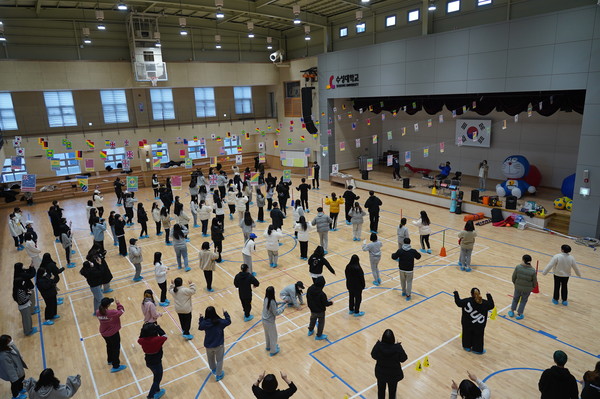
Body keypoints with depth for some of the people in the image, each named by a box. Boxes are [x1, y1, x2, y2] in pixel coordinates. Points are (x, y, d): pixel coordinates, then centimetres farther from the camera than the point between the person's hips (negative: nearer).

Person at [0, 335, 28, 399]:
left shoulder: (11, 345, -19)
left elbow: (17, 354, 2)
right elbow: (9, 369, -31)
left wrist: (23, 363, 15)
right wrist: (14, 378, -20)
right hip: (14, 373, -7)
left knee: (22, 378, 32)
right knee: (15, 384, 23)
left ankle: (21, 390, 62)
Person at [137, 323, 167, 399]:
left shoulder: (142, 340, -19)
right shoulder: (157, 339, -33)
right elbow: (165, 336, -15)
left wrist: (144, 330, -7)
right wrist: (157, 327, -14)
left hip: (148, 362, 6)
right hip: (156, 363, -6)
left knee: (156, 375, 30)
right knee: (157, 379, 19)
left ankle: (157, 391, 47)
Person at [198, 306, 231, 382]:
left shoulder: (204, 323, -20)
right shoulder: (220, 322, -25)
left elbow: (200, 327, 3)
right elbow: (228, 321, -8)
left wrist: (201, 319, 13)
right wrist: (225, 314, 4)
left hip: (208, 345, 3)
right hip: (219, 345, -3)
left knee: (211, 359, 29)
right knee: (219, 360, 18)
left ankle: (213, 370, 52)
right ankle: (218, 375, 29)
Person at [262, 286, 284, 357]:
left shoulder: (266, 299, -8)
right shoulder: (272, 302, -32)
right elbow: (276, 313, -23)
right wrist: (283, 308, -11)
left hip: (264, 321, 7)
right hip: (270, 322, -7)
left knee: (267, 334, 30)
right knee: (273, 336, 16)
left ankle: (268, 347, 52)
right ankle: (273, 351, 34)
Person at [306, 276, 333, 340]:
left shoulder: (309, 289, -18)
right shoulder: (322, 294, -35)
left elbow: (308, 297, -1)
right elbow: (325, 304, -24)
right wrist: (331, 302, -3)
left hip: (312, 309, 6)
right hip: (320, 311, -5)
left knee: (313, 320, 31)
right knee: (321, 322, 19)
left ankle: (310, 331, 52)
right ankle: (319, 336, 34)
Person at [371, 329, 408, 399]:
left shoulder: (378, 346, -28)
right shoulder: (397, 348, -31)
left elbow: (374, 356, -9)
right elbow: (403, 359, -13)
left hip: (381, 372, 1)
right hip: (394, 374, -1)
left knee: (381, 389, 27)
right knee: (392, 391, 26)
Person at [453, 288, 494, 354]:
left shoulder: (467, 301, -25)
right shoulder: (484, 303, -20)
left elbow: (458, 302, -9)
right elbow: (491, 305, 0)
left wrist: (456, 293, 4)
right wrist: (489, 296, 10)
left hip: (467, 324, 0)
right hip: (479, 326, 1)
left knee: (467, 334, 24)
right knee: (478, 336, 21)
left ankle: (467, 347, 42)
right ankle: (478, 350, 38)